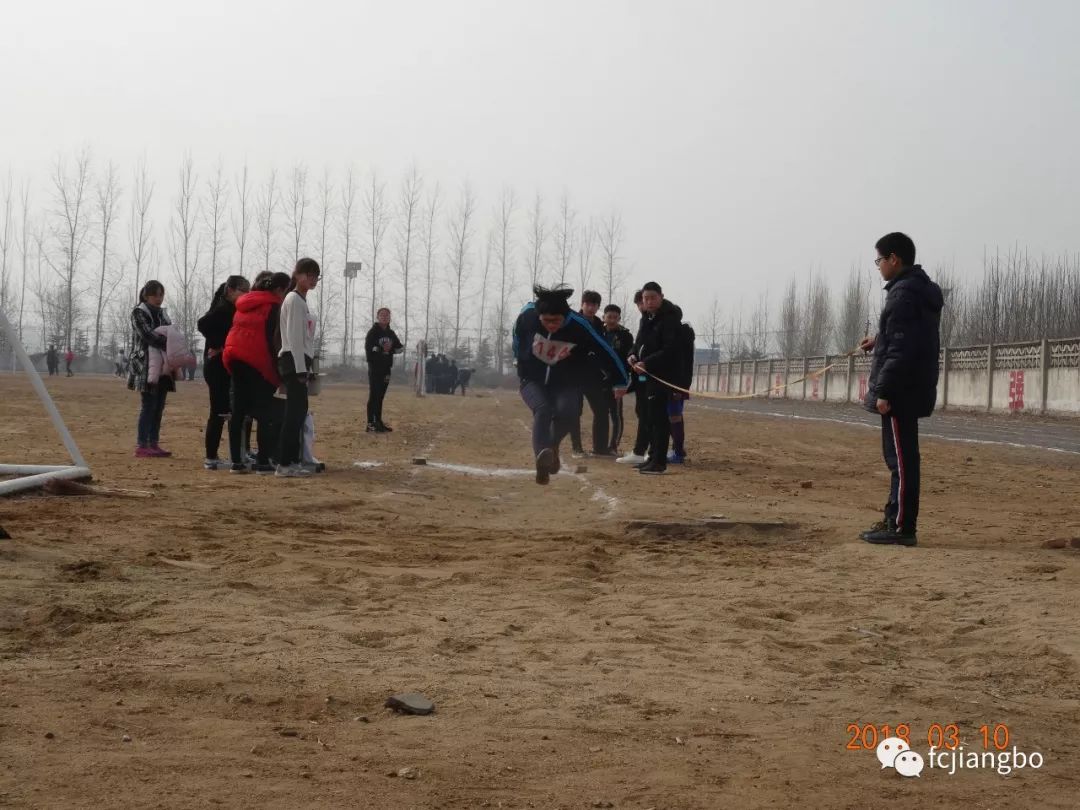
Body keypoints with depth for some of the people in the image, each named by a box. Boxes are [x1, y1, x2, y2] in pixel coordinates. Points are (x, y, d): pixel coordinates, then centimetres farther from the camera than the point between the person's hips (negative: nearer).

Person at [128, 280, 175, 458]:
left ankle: (153, 444, 9)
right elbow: (147, 334, -17)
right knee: (148, 406, -10)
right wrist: (167, 345, -28)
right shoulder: (139, 313, -3)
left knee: (159, 407, 5)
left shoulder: (162, 315, 19)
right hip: (146, 367, -7)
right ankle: (141, 446, -9)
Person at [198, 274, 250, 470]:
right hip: (217, 365, -9)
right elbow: (203, 324, -29)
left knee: (221, 411, 11)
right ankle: (211, 458, -5)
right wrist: (216, 345, -20)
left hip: (225, 367, 9)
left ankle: (212, 457, 16)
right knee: (219, 411, -8)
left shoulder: (232, 310, 15)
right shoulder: (223, 309, -13)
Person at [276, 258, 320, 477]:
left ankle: (293, 461, 12)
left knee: (299, 411, 9)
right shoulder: (294, 299, -9)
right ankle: (284, 464, -12)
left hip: (300, 362, 10)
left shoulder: (302, 300, 20)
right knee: (295, 412, -11)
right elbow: (294, 337, -16)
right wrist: (301, 369, -19)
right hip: (294, 362, -10)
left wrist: (306, 367, 16)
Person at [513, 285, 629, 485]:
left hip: (566, 384, 0)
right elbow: (518, 334, 5)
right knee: (543, 409, -28)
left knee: (566, 413, -24)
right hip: (533, 381, 0)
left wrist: (621, 381, -3)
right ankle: (542, 454, -44)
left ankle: (553, 446, 5)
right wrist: (520, 359, 19)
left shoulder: (578, 326, -24)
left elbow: (604, 351, -12)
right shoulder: (528, 315, -20)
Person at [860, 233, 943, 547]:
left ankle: (902, 527, -6)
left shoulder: (903, 293, -16)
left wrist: (884, 391, -21)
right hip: (913, 389, 11)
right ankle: (895, 520, 23)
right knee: (900, 457, 16)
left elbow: (902, 348, -22)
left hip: (901, 390, -11)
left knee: (901, 457, -8)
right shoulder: (922, 291, 16)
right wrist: (880, 341, 31)